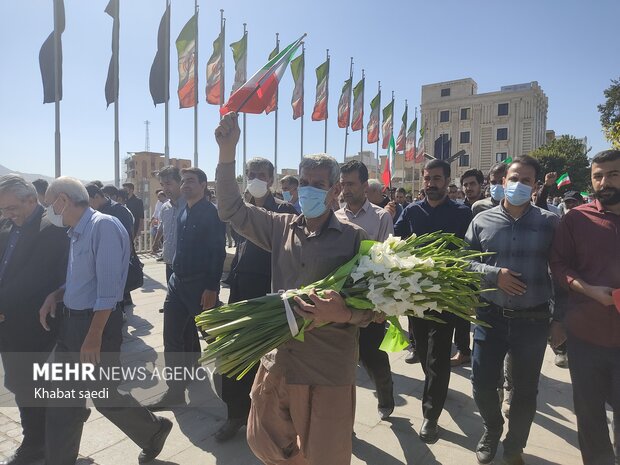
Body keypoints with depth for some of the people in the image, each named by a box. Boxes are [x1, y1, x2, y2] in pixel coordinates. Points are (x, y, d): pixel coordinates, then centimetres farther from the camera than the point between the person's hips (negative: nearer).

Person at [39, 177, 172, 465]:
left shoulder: (104, 226, -19)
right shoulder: (75, 232, 9)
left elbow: (107, 288, -23)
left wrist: (94, 337, -23)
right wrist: (55, 296, 1)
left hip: (97, 324, -8)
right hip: (70, 322, 8)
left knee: (106, 397, 7)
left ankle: (154, 432, 31)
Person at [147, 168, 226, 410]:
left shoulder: (212, 213, -12)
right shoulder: (184, 213, 11)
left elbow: (218, 253, -17)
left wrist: (211, 288, -21)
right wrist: (176, 275, 17)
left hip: (201, 285, -7)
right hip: (178, 281, 8)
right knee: (173, 336, 10)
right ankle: (175, 391, 26)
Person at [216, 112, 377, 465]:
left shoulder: (354, 238, -6)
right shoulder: (282, 227, 6)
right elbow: (232, 209, 4)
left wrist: (345, 314, -27)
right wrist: (228, 150, -5)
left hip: (328, 370, -4)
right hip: (278, 361, 5)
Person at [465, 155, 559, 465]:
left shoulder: (550, 222, -2)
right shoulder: (483, 221, 0)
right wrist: (494, 273, -15)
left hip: (533, 320, 0)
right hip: (491, 316, 1)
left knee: (525, 389, 13)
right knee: (482, 384, 8)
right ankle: (492, 429, 42)